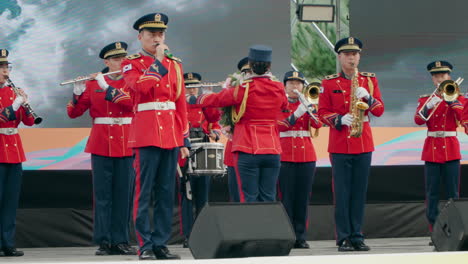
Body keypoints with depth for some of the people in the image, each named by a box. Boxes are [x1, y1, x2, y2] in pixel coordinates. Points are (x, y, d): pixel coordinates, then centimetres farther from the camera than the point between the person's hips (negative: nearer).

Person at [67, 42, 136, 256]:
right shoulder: (93, 83, 8)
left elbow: (132, 101, -13)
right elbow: (73, 112, 4)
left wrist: (107, 87, -16)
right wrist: (77, 92, -14)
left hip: (126, 143, 1)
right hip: (101, 144, -1)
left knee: (123, 194, 2)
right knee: (102, 194, -2)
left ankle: (120, 241, 7)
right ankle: (103, 242, 0)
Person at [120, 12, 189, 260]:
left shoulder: (175, 64, 15)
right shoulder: (131, 63, 2)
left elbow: (181, 103, 14)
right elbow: (141, 86, -19)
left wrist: (184, 138, 9)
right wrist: (158, 60, -11)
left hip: (171, 135, 5)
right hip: (146, 134, -5)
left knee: (166, 193, 5)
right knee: (144, 192, -4)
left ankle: (161, 243, 11)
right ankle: (145, 245, 0)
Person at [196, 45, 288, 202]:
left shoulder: (243, 89, -8)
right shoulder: (279, 89, 3)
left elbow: (217, 100, 4)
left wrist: (199, 99, 25)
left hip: (248, 151, -3)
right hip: (272, 150, 3)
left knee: (249, 198, -2)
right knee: (268, 198, 5)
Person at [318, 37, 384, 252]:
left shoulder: (370, 80, 9)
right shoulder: (329, 83, 3)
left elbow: (379, 110, 4)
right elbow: (322, 112, 1)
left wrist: (368, 98, -14)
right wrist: (339, 120, -17)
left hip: (364, 143, 2)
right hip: (339, 143, -2)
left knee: (359, 192, 4)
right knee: (342, 193, -3)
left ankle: (357, 236, 10)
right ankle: (343, 238, 1)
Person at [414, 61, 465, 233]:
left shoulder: (458, 97, 7)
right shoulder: (425, 99, 10)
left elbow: (464, 118, -10)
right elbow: (418, 120, -6)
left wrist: (451, 100, -18)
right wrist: (429, 105, -21)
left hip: (451, 148, -1)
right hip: (432, 148, 1)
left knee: (453, 193, -2)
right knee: (432, 193, -1)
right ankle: (434, 230, 2)